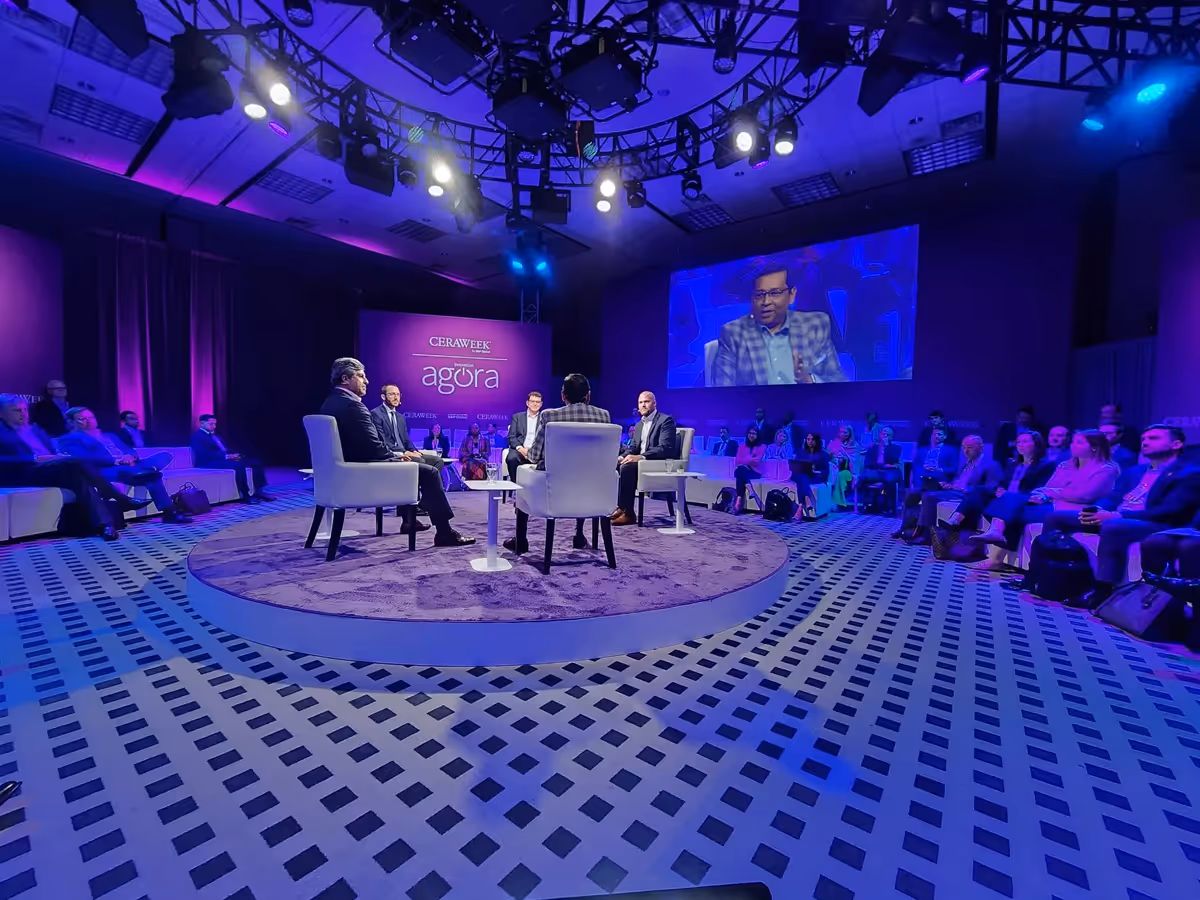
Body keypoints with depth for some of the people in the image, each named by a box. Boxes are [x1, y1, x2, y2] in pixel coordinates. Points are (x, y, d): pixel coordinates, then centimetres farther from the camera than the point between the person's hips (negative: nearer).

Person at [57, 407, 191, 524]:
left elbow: (130, 451, 22)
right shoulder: (69, 439, 12)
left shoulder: (110, 436, 34)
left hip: (127, 465, 7)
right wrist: (116, 461, -17)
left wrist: (131, 457, -5)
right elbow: (84, 458, -8)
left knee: (164, 456, -21)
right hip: (104, 471, -7)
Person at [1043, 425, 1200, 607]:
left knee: (1113, 527, -41)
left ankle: (1102, 592, -34)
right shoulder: (1134, 471, 24)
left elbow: (1169, 511, -13)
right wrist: (1097, 509, -8)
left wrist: (1119, 515, -23)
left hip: (1156, 526, -7)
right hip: (1112, 518, 8)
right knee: (1056, 517, -9)